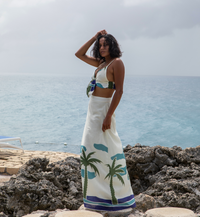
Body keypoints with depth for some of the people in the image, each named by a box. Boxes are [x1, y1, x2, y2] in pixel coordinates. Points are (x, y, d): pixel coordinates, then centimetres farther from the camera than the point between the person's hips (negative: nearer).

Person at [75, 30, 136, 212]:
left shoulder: (116, 63, -11)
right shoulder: (101, 63, 13)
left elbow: (119, 91, -18)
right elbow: (79, 54, 22)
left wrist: (108, 116, -24)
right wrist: (94, 38, 13)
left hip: (103, 109, -9)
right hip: (93, 110, 9)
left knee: (104, 149, -7)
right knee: (93, 149, 13)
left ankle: (114, 195, 2)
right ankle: (99, 191, 23)